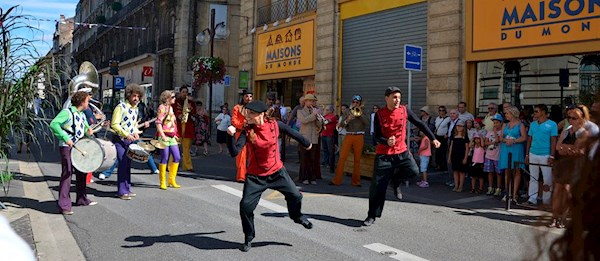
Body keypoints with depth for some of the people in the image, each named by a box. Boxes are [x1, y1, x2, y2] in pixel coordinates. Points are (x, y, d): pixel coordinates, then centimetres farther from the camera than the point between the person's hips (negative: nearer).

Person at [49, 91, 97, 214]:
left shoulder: (82, 115, 14)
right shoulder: (67, 112, -12)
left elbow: (85, 127, 28)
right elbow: (53, 124, -24)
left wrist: (88, 131, 3)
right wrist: (65, 137, -31)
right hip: (67, 147, -9)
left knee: (82, 172, 16)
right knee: (67, 173, -11)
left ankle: (82, 199, 31)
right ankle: (64, 205, -9)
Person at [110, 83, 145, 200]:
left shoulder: (135, 108, 13)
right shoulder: (121, 107, -11)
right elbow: (114, 124, -16)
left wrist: (136, 132, 6)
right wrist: (126, 134, -22)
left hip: (130, 140, 7)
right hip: (120, 140, -7)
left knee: (128, 164, 10)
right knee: (123, 164, -11)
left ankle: (127, 189, 18)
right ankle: (122, 191, -5)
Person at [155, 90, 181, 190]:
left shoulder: (170, 107, 17)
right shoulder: (162, 107, -7)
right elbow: (158, 123, -13)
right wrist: (163, 136, -20)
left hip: (172, 137, 8)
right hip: (164, 136, -8)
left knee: (177, 157, 5)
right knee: (164, 159, -3)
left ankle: (172, 180, 16)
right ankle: (162, 182, 7)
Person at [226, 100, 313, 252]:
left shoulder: (275, 125, -11)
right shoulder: (246, 132, -15)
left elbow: (292, 133, 8)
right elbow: (234, 152, -23)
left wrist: (306, 143, 23)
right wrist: (231, 136, -38)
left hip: (277, 171, 2)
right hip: (255, 176, -2)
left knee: (295, 196, 7)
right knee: (246, 206, -10)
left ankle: (297, 216, 43)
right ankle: (248, 239, 14)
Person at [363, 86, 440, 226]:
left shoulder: (404, 110, -1)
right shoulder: (379, 114, -6)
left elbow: (420, 124, 6)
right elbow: (377, 136, -6)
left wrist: (433, 138, 3)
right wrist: (386, 141, -27)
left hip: (401, 152, 2)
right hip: (383, 154, -2)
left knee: (413, 171, -23)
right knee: (377, 186, -2)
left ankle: (396, 179, 11)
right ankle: (372, 216, 14)